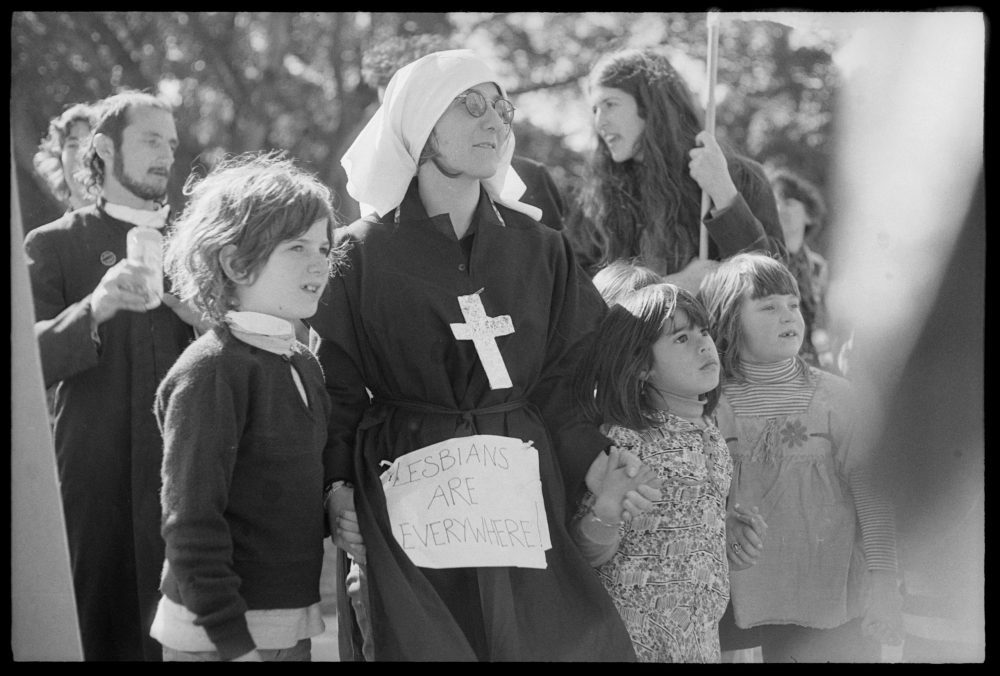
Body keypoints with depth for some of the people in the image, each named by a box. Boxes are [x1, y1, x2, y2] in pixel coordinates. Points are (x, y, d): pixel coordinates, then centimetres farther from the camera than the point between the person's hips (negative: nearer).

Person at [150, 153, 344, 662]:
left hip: (292, 627, 8)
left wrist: (337, 513, 4)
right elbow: (190, 521, -18)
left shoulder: (303, 364, 9)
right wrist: (232, 642, -20)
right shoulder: (210, 371, -16)